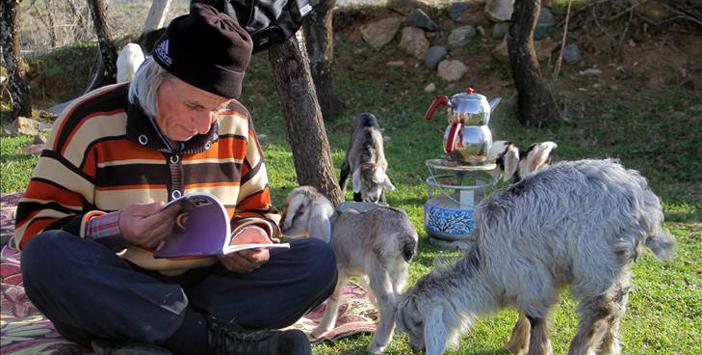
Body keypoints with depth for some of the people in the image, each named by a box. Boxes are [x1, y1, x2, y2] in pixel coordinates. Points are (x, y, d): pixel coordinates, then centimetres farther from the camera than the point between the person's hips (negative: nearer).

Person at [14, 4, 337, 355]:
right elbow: (33, 225, -9)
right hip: (111, 296, -3)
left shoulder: (236, 124, 1)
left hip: (208, 286, 3)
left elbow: (257, 211, 13)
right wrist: (112, 227, -28)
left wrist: (252, 237, -11)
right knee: (47, 256, -33)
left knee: (317, 260, -15)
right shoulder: (91, 121, -10)